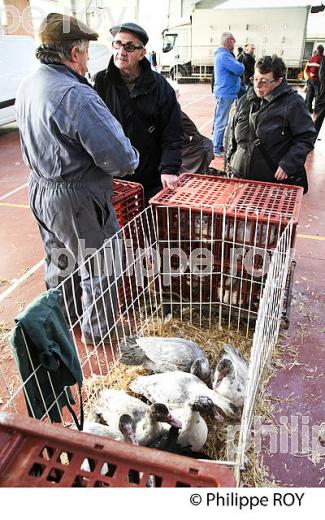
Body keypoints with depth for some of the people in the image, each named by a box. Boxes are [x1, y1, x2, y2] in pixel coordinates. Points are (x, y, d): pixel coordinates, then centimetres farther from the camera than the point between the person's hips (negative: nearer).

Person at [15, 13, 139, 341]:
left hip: (40, 190, 9)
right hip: (76, 200, -9)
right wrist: (130, 161, -7)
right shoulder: (76, 96, -26)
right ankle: (97, 330, 30)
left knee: (58, 260, 25)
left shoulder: (27, 87, 3)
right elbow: (119, 159, -28)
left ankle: (63, 318, 47)